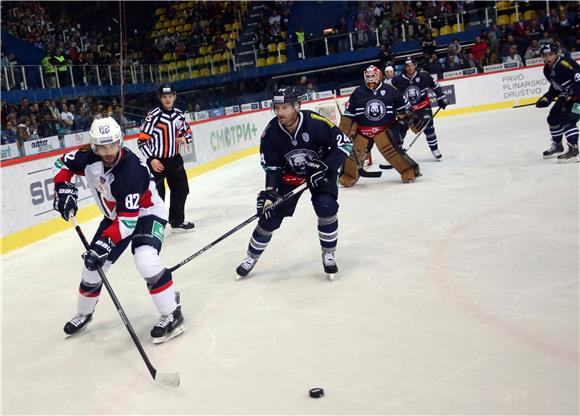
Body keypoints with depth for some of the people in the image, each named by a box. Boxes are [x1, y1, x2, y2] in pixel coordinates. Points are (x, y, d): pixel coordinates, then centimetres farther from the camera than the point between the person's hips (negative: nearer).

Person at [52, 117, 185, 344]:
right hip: (115, 216, 7)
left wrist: (104, 243, -41)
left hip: (146, 213, -7)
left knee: (145, 259, -32)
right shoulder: (90, 156, -18)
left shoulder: (130, 170, -36)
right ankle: (84, 313, 34)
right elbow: (63, 163, 3)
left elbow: (128, 219, -37)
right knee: (93, 264, 8)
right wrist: (64, 188, -14)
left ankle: (171, 314, -17)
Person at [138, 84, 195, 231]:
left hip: (174, 159, 7)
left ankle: (177, 221, 35)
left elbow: (188, 132, 16)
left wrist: (184, 139, -7)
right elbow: (142, 140, -17)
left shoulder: (179, 114, 3)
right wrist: (151, 159, -23)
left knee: (181, 190, 18)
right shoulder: (153, 116, -16)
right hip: (156, 161, -7)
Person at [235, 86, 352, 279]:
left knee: (326, 206, -25)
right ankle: (251, 256, 22)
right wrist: (270, 191, -21)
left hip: (321, 170, -2)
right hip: (289, 173, 2)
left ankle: (328, 254, -2)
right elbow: (271, 166, -10)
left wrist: (324, 167, -28)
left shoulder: (315, 123, -29)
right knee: (270, 216, -1)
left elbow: (344, 144, -21)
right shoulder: (272, 131, -20)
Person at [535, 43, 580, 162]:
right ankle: (557, 146, 30)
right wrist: (547, 98, 4)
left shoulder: (565, 63, -24)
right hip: (566, 96, 10)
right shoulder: (547, 70, 4)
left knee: (568, 119, -21)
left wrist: (570, 94, -35)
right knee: (553, 118, 12)